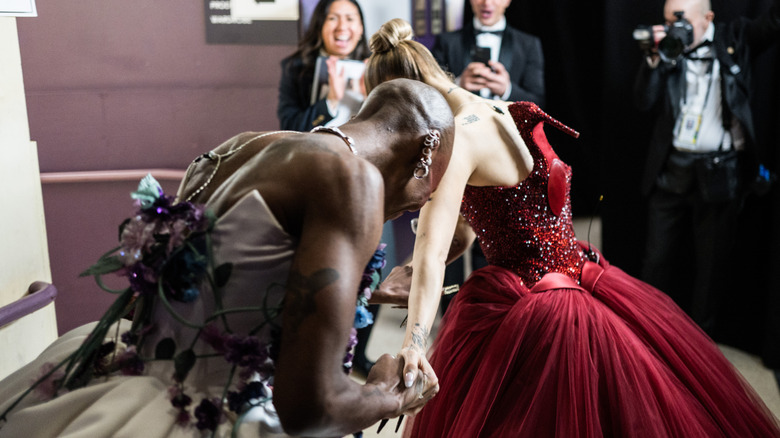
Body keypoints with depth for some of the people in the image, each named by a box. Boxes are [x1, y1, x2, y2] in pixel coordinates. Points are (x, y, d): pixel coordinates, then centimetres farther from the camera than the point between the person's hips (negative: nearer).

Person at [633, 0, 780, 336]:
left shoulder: (735, 39, 3)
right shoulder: (668, 51, 4)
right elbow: (644, 101, -5)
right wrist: (656, 57, -17)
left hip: (719, 174, -1)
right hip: (671, 170, 1)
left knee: (711, 262, 9)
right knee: (657, 257, 10)